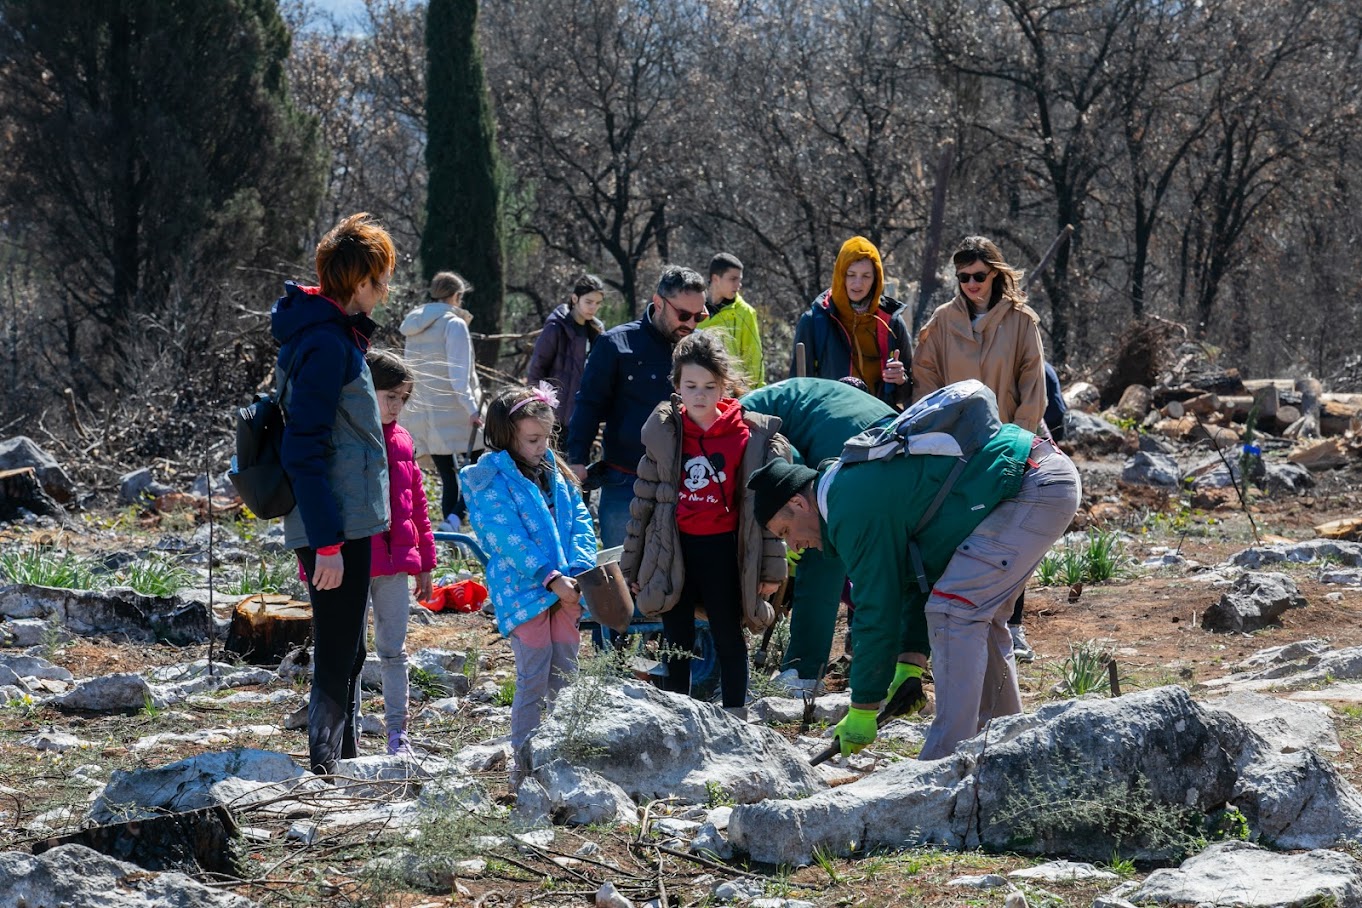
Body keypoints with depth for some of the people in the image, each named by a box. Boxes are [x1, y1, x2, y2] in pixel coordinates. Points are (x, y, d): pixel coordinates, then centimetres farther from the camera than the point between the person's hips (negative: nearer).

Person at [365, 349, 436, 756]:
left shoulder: (401, 442, 11)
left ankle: (397, 731, 15)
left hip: (395, 566, 5)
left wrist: (425, 562, 18)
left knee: (394, 650, 9)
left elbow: (417, 505, 17)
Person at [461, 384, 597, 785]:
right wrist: (551, 578, -20)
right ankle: (524, 766, 2)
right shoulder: (491, 482, -10)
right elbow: (509, 541, -16)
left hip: (564, 588, 6)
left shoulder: (556, 473, 12)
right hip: (523, 591, -6)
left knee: (563, 675, 10)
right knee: (534, 679, -6)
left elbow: (579, 521, 8)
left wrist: (578, 569, -9)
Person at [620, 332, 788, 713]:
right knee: (677, 642, 10)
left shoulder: (751, 435, -6)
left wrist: (771, 567, -2)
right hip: (674, 551, 2)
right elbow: (644, 500, 6)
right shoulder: (662, 433, 0)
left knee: (729, 640, 9)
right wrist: (632, 564, 7)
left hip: (723, 550, -2)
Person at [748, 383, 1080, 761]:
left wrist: (862, 714, -4)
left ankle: (947, 760, -15)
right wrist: (912, 662, 12)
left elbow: (877, 613, -12)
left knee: (952, 610, -14)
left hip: (1032, 486, -11)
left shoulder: (856, 512, -14)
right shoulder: (856, 483, 18)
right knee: (979, 613, 20)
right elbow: (915, 578, 21)